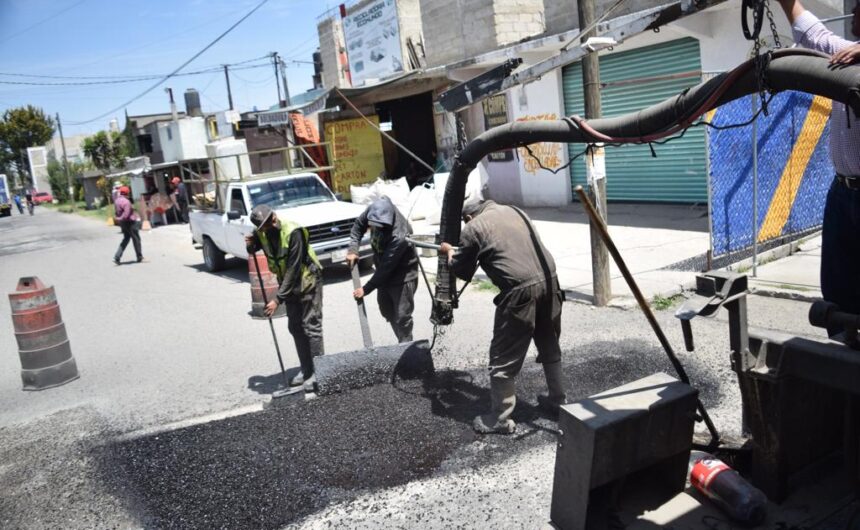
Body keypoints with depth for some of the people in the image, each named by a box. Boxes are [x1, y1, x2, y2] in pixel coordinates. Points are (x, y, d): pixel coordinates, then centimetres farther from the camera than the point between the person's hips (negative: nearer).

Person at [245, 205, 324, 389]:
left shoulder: (293, 232, -28)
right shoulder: (261, 233, -7)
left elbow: (293, 269, -28)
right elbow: (253, 250, 15)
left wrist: (278, 299, -28)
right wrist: (250, 245, -11)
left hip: (307, 282, -7)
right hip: (289, 284, 7)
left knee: (311, 326, -7)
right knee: (295, 327, 11)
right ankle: (306, 370, 21)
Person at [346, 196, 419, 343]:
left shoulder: (399, 236, -37)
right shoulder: (373, 209, -19)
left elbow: (386, 268, -30)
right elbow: (359, 225, 2)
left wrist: (366, 289, -23)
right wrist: (353, 249, -12)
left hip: (403, 274, -8)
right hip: (384, 273, 8)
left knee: (402, 316, -6)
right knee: (387, 311, 17)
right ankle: (403, 343, 33)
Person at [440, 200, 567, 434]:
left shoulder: (473, 228, 3)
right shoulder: (514, 211, 22)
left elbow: (461, 271, 10)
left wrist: (450, 251, 30)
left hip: (521, 289, -7)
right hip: (548, 279, 7)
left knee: (504, 357, 5)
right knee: (549, 346, 24)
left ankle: (500, 419, 13)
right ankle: (558, 400, 38)